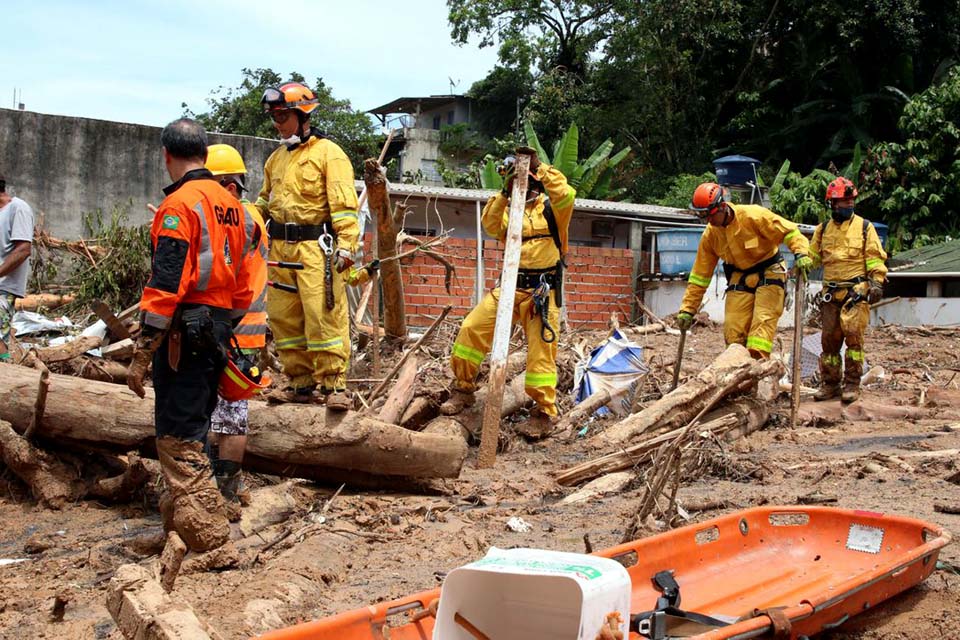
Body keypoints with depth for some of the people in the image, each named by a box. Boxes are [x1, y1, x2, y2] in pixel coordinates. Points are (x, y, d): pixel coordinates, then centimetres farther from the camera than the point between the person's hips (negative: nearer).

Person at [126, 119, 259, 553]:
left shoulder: (179, 204, -13)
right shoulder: (231, 204, 13)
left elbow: (166, 284, -19)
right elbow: (245, 281, 16)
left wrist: (141, 354, -16)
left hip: (185, 333, -9)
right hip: (218, 333, 9)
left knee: (178, 440, -5)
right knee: (194, 430, 19)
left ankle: (207, 537, -6)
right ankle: (178, 513, 32)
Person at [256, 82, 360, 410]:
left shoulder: (328, 153, -3)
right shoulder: (276, 158, 19)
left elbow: (344, 202, -11)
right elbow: (265, 201, 27)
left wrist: (346, 244, -20)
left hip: (315, 247, -7)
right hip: (280, 248, 7)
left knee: (324, 315, -9)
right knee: (284, 318, 7)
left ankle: (333, 384, -5)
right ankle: (300, 383, 15)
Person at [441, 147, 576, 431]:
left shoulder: (550, 206, 3)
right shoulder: (509, 209, 16)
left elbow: (566, 196, -20)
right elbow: (490, 226, -4)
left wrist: (540, 167, -17)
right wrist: (505, 192, -13)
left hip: (542, 291, -4)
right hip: (510, 286, 4)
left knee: (541, 352, -4)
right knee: (471, 328, -5)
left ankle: (545, 412, 5)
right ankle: (463, 390, 9)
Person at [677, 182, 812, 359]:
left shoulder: (753, 215, -18)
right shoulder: (710, 235, -2)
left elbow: (789, 231, -15)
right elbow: (700, 275, 3)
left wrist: (801, 253, -33)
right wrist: (688, 309, 1)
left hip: (769, 274, -5)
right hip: (739, 280, 5)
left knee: (762, 321, -18)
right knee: (732, 331, -4)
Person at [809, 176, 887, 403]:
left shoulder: (864, 227, 5)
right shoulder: (823, 229, 14)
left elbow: (875, 257, 2)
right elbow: (812, 256, 16)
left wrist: (877, 282, -8)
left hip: (857, 291, -4)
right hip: (831, 293, 4)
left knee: (853, 336, -11)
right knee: (829, 338, 5)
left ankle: (852, 384, -5)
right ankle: (830, 383, 15)